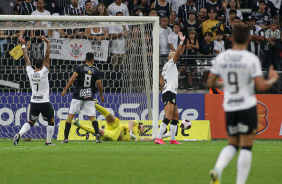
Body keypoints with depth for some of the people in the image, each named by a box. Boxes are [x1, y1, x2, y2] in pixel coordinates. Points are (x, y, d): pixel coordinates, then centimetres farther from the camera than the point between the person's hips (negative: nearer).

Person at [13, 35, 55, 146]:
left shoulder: (30, 73, -2)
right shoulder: (43, 72, -14)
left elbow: (26, 59, 7)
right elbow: (47, 57, -15)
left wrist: (23, 45, 15)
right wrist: (48, 44, -13)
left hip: (33, 102, 4)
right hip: (44, 102, -4)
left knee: (31, 122, 11)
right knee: (51, 121, 14)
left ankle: (19, 134, -12)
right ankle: (48, 141, 14)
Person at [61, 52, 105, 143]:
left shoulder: (79, 67, -1)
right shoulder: (96, 70, 3)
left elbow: (72, 78, -11)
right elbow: (99, 85, 4)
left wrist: (65, 90, -6)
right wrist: (101, 96, 18)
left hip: (78, 96, -1)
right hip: (89, 97, 1)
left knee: (70, 115, 4)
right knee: (92, 116, 6)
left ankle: (66, 138, 1)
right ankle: (97, 133, -19)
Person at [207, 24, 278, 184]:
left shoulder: (221, 58, 3)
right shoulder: (251, 59, -10)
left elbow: (210, 82, 11)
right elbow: (261, 86, -13)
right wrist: (272, 79, 6)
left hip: (229, 107, 4)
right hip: (248, 107, -4)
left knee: (232, 145, 16)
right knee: (246, 147, 2)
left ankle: (218, 169, -10)